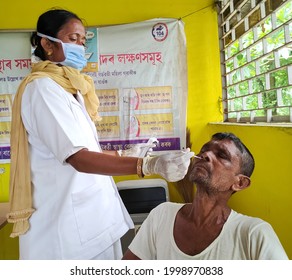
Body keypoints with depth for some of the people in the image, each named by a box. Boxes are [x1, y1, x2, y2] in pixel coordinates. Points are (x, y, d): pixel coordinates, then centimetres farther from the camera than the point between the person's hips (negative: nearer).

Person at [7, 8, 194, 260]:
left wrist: (123, 156, 13)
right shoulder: (43, 87, -15)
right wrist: (150, 165, -35)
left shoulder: (68, 88, 15)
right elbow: (78, 158, -27)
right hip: (68, 221, -9)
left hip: (89, 214, 9)